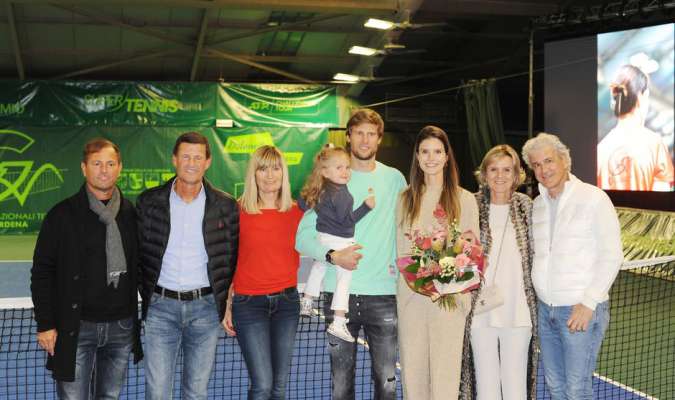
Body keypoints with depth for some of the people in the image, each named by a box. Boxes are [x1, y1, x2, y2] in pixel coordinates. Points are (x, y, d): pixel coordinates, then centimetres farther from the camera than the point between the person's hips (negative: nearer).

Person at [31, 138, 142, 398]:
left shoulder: (131, 214, 6)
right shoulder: (62, 215, -4)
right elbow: (42, 272, -3)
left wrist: (140, 317, 11)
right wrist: (45, 324, -8)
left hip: (121, 327, 3)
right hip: (76, 328, -3)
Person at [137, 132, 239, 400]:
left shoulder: (225, 206, 1)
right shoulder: (149, 201, 1)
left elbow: (232, 257, 8)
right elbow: (138, 252, 8)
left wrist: (224, 300, 4)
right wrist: (147, 295, 4)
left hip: (205, 307, 0)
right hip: (161, 305, 0)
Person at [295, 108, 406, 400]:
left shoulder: (394, 179, 7)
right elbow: (303, 237, 2)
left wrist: (399, 264, -2)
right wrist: (332, 255, -14)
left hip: (383, 292, 0)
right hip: (340, 292, 0)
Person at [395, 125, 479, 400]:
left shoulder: (464, 199, 4)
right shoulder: (406, 199, 12)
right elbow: (401, 249, 11)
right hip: (411, 295, 2)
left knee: (445, 372, -3)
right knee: (411, 370, 5)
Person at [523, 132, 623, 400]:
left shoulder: (593, 198, -9)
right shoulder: (537, 204, 11)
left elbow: (611, 257, -11)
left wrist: (588, 303, -16)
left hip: (581, 310, -6)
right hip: (545, 308, 6)